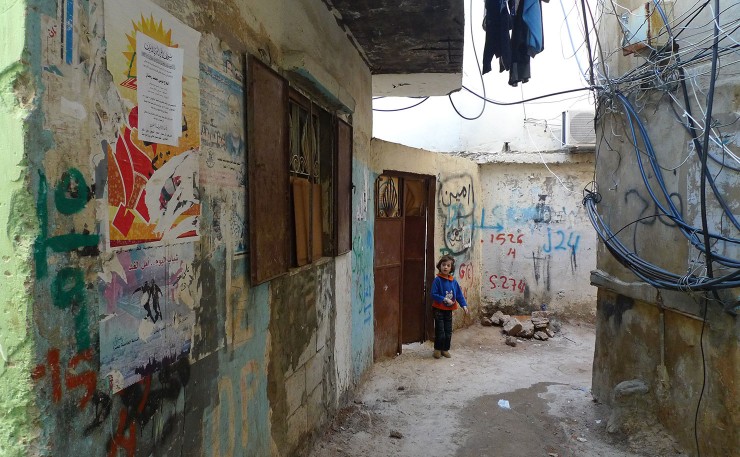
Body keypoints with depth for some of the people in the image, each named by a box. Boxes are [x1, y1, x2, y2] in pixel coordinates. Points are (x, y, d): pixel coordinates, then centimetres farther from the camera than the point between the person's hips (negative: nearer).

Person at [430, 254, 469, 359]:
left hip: (449, 310, 5)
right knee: (440, 331, -1)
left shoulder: (453, 281, 1)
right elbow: (434, 294, -17)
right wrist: (445, 300, -22)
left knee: (448, 331, 11)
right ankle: (438, 349, 15)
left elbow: (459, 294, 5)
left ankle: (445, 349, 25)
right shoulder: (437, 280, -14)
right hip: (439, 309, -5)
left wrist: (464, 305, -5)